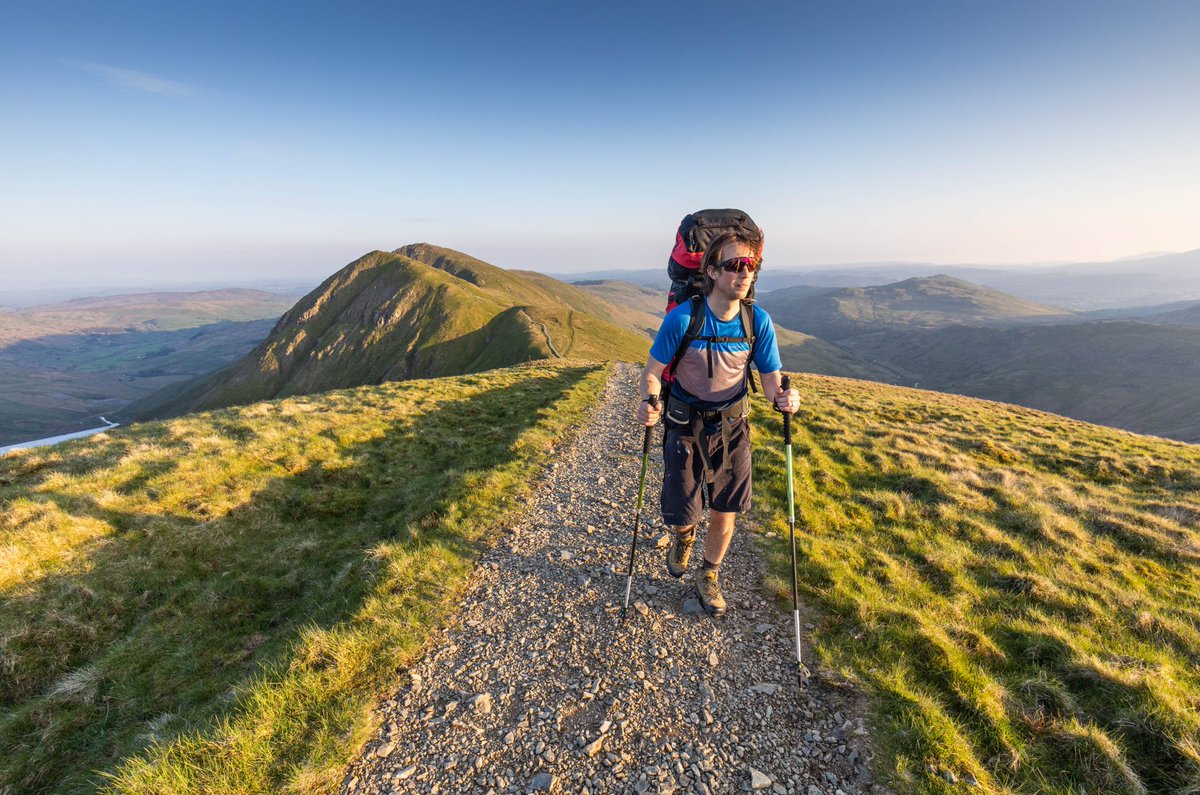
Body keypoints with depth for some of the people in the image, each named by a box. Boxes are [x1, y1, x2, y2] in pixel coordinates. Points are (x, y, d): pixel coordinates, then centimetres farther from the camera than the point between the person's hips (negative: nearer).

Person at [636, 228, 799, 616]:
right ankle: (684, 536, 43)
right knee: (681, 513, 2)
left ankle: (709, 577, 37)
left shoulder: (758, 321, -12)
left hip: (731, 426, 3)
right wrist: (648, 402, -34)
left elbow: (770, 379, -4)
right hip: (685, 425, -2)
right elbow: (653, 371, -13)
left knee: (725, 512, 8)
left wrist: (782, 396, -28)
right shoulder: (682, 319, -21)